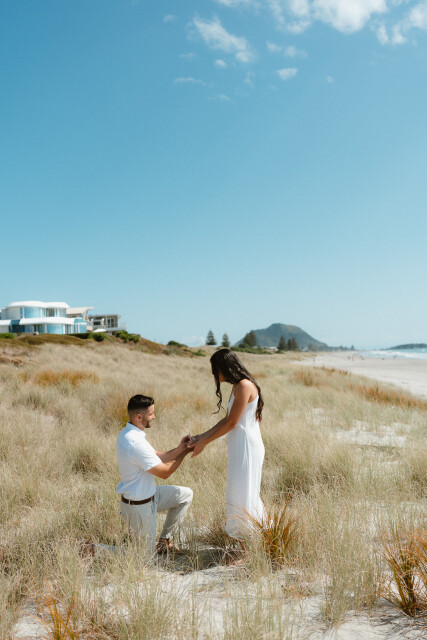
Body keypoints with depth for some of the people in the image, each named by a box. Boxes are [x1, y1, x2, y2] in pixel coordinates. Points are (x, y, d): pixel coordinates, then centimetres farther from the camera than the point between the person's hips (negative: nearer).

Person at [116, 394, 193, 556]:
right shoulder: (136, 443, -31)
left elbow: (157, 456, 8)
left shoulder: (127, 433, 1)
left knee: (186, 494, 15)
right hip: (139, 506, -9)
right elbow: (164, 472, -22)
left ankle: (164, 539, 24)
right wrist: (184, 452, -13)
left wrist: (178, 449, -6)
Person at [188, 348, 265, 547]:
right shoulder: (238, 386, 12)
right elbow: (227, 419, 15)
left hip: (247, 446, -10)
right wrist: (203, 436, 11)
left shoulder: (244, 386, -18)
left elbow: (231, 423, -17)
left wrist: (204, 442, -11)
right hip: (240, 446, 10)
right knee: (239, 493, 16)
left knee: (243, 495, -1)